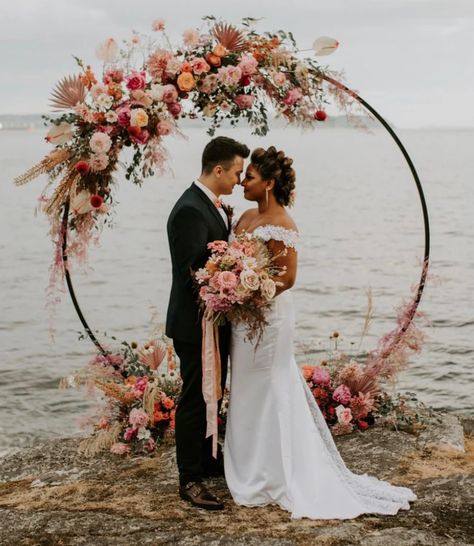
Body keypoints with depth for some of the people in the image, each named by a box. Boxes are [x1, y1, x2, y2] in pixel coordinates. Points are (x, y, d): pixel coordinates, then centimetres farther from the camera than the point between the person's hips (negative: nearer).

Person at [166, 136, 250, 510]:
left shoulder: (212, 205, 10)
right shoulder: (190, 210, -22)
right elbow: (193, 270, -26)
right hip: (196, 323, -10)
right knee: (195, 399, -1)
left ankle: (209, 461, 35)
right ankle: (190, 480, 8)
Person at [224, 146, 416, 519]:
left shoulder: (281, 225, -16)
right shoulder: (246, 218, 9)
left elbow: (287, 278, -19)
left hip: (268, 317, -9)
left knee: (266, 396, 2)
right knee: (249, 396, 16)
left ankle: (268, 480, 15)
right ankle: (251, 471, 28)